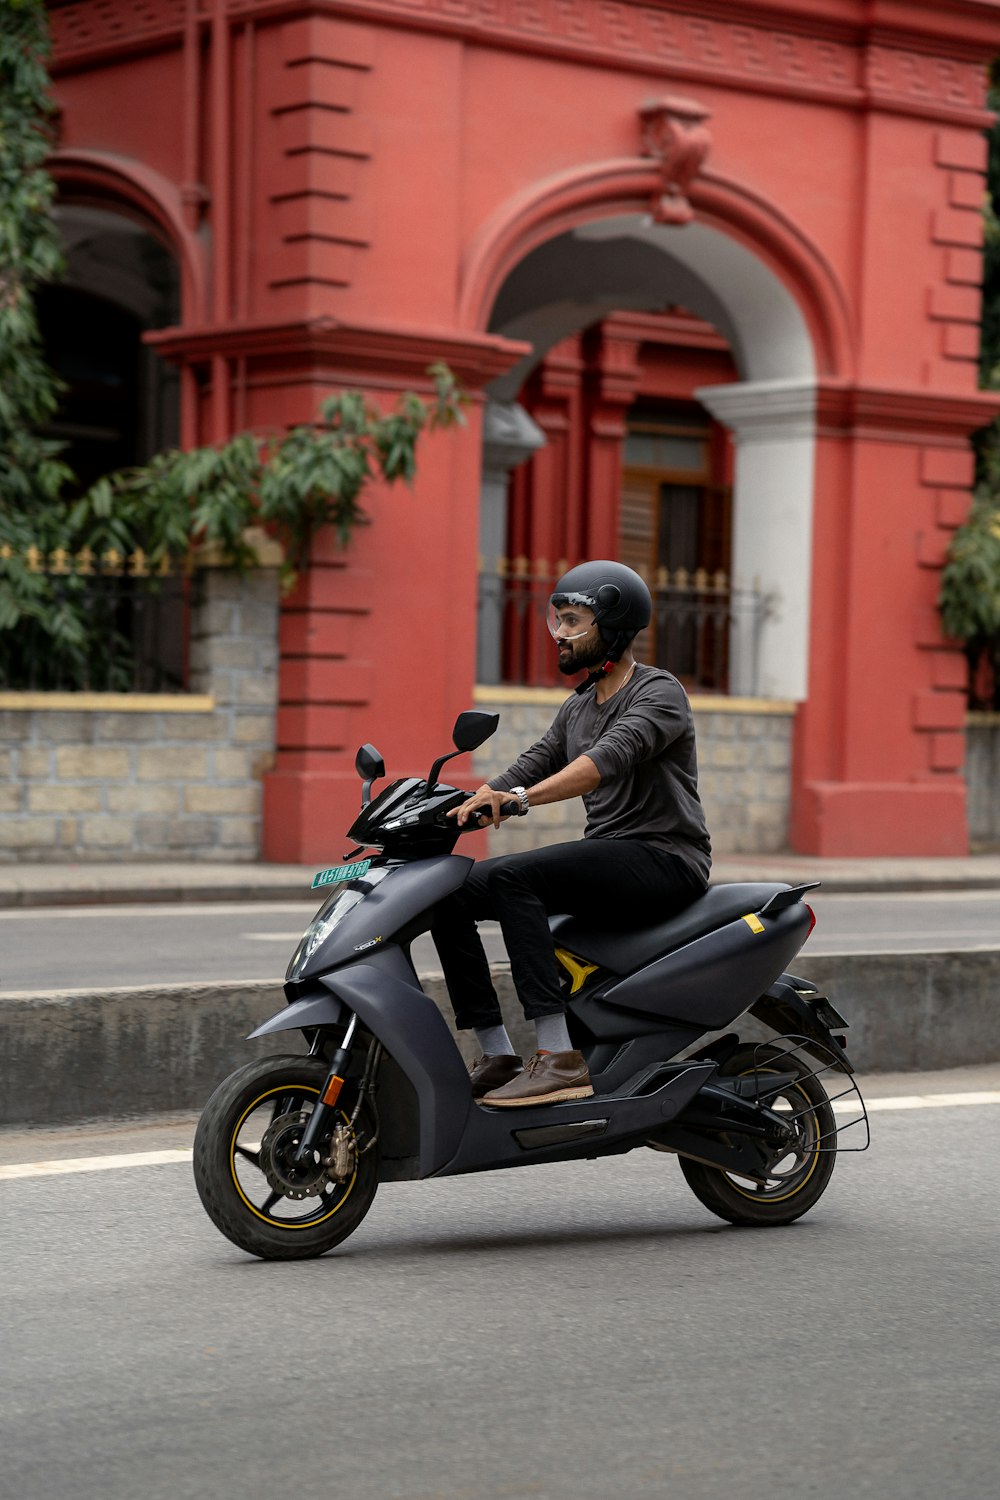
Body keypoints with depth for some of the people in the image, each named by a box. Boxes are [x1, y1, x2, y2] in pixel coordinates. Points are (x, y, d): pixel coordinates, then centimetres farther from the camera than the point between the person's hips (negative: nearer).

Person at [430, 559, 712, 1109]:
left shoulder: (659, 692, -9)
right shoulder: (576, 708, 19)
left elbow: (610, 757, -27)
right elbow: (529, 768, 13)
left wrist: (519, 798, -39)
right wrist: (455, 812, -4)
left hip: (664, 861, -9)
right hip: (603, 854, 9)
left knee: (509, 876, -30)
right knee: (450, 893, -5)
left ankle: (560, 1059, -35)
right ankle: (497, 1056, -6)